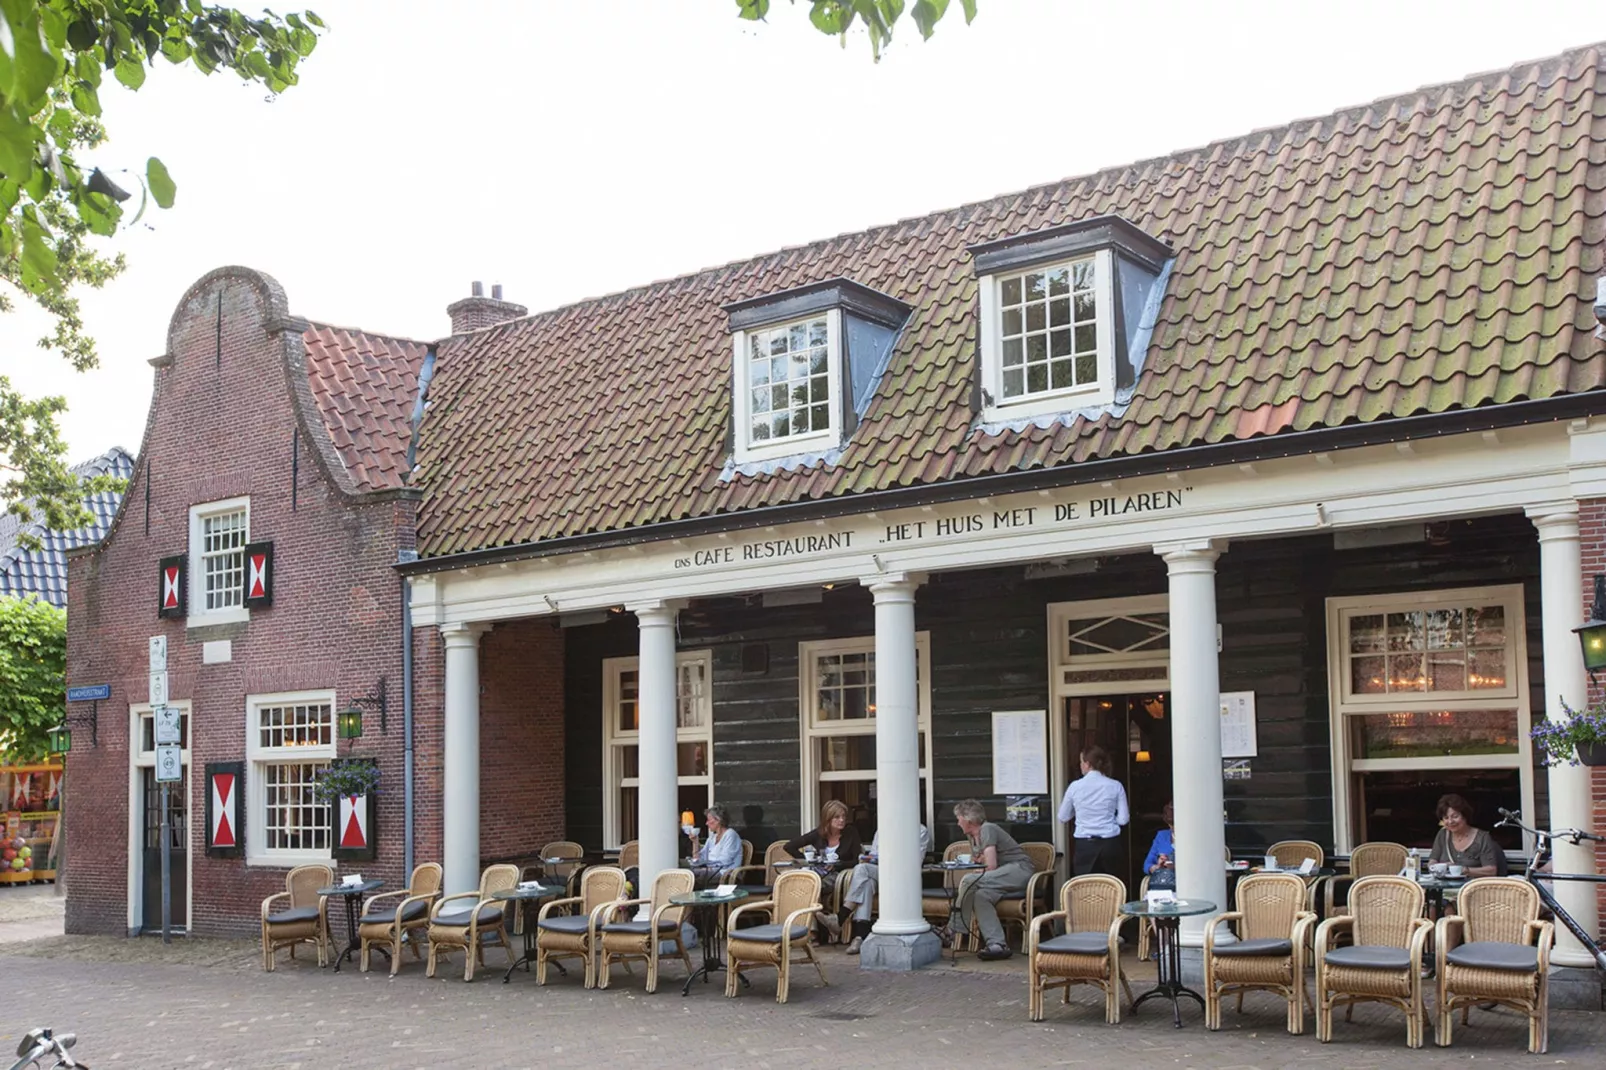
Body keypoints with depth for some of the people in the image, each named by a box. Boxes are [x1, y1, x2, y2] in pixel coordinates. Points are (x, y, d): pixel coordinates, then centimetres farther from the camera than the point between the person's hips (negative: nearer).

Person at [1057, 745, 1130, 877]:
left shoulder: (1075, 786, -3)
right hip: (1110, 844, 1)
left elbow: (1063, 817, 8)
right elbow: (1123, 819, -1)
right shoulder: (1115, 786, -3)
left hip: (1084, 845, -1)